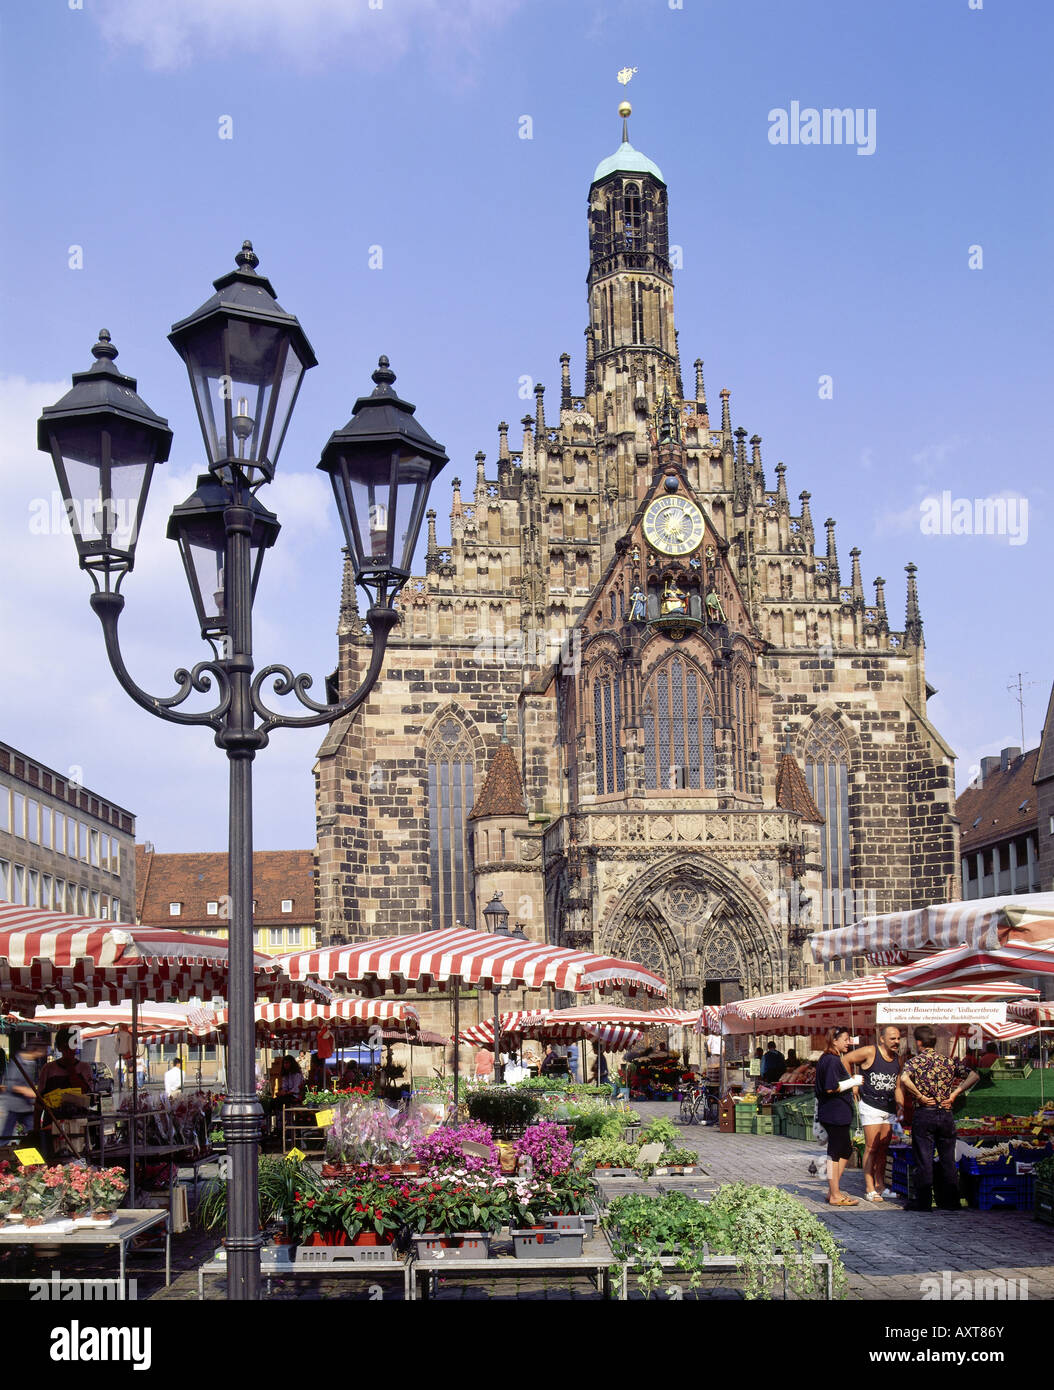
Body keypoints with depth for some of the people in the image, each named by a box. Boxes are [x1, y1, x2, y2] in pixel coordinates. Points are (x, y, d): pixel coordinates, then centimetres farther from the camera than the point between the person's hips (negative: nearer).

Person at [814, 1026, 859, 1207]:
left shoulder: (826, 1059, 16)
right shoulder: (833, 1060, -16)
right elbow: (831, 1088, -23)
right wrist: (852, 1082, -14)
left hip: (835, 1114, 11)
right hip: (835, 1113, -11)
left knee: (845, 1150, 15)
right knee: (835, 1152, -4)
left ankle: (833, 1191, 19)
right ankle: (835, 1195, 1)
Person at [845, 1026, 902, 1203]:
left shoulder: (897, 1058, 10)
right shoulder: (870, 1052, -11)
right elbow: (846, 1060, -4)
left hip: (889, 1107, 6)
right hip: (871, 1105, -6)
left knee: (884, 1148, 9)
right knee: (871, 1147, -7)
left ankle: (880, 1185, 19)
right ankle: (869, 1189, -5)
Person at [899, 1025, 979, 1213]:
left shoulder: (914, 1061, -4)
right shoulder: (949, 1062, 7)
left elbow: (904, 1079, -24)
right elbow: (974, 1076, 0)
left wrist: (920, 1097, -13)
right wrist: (954, 1094, -1)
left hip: (923, 1114, -3)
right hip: (946, 1114, 3)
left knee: (923, 1160, 2)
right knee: (948, 1160, 11)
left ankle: (923, 1202, 4)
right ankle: (951, 1201, 15)